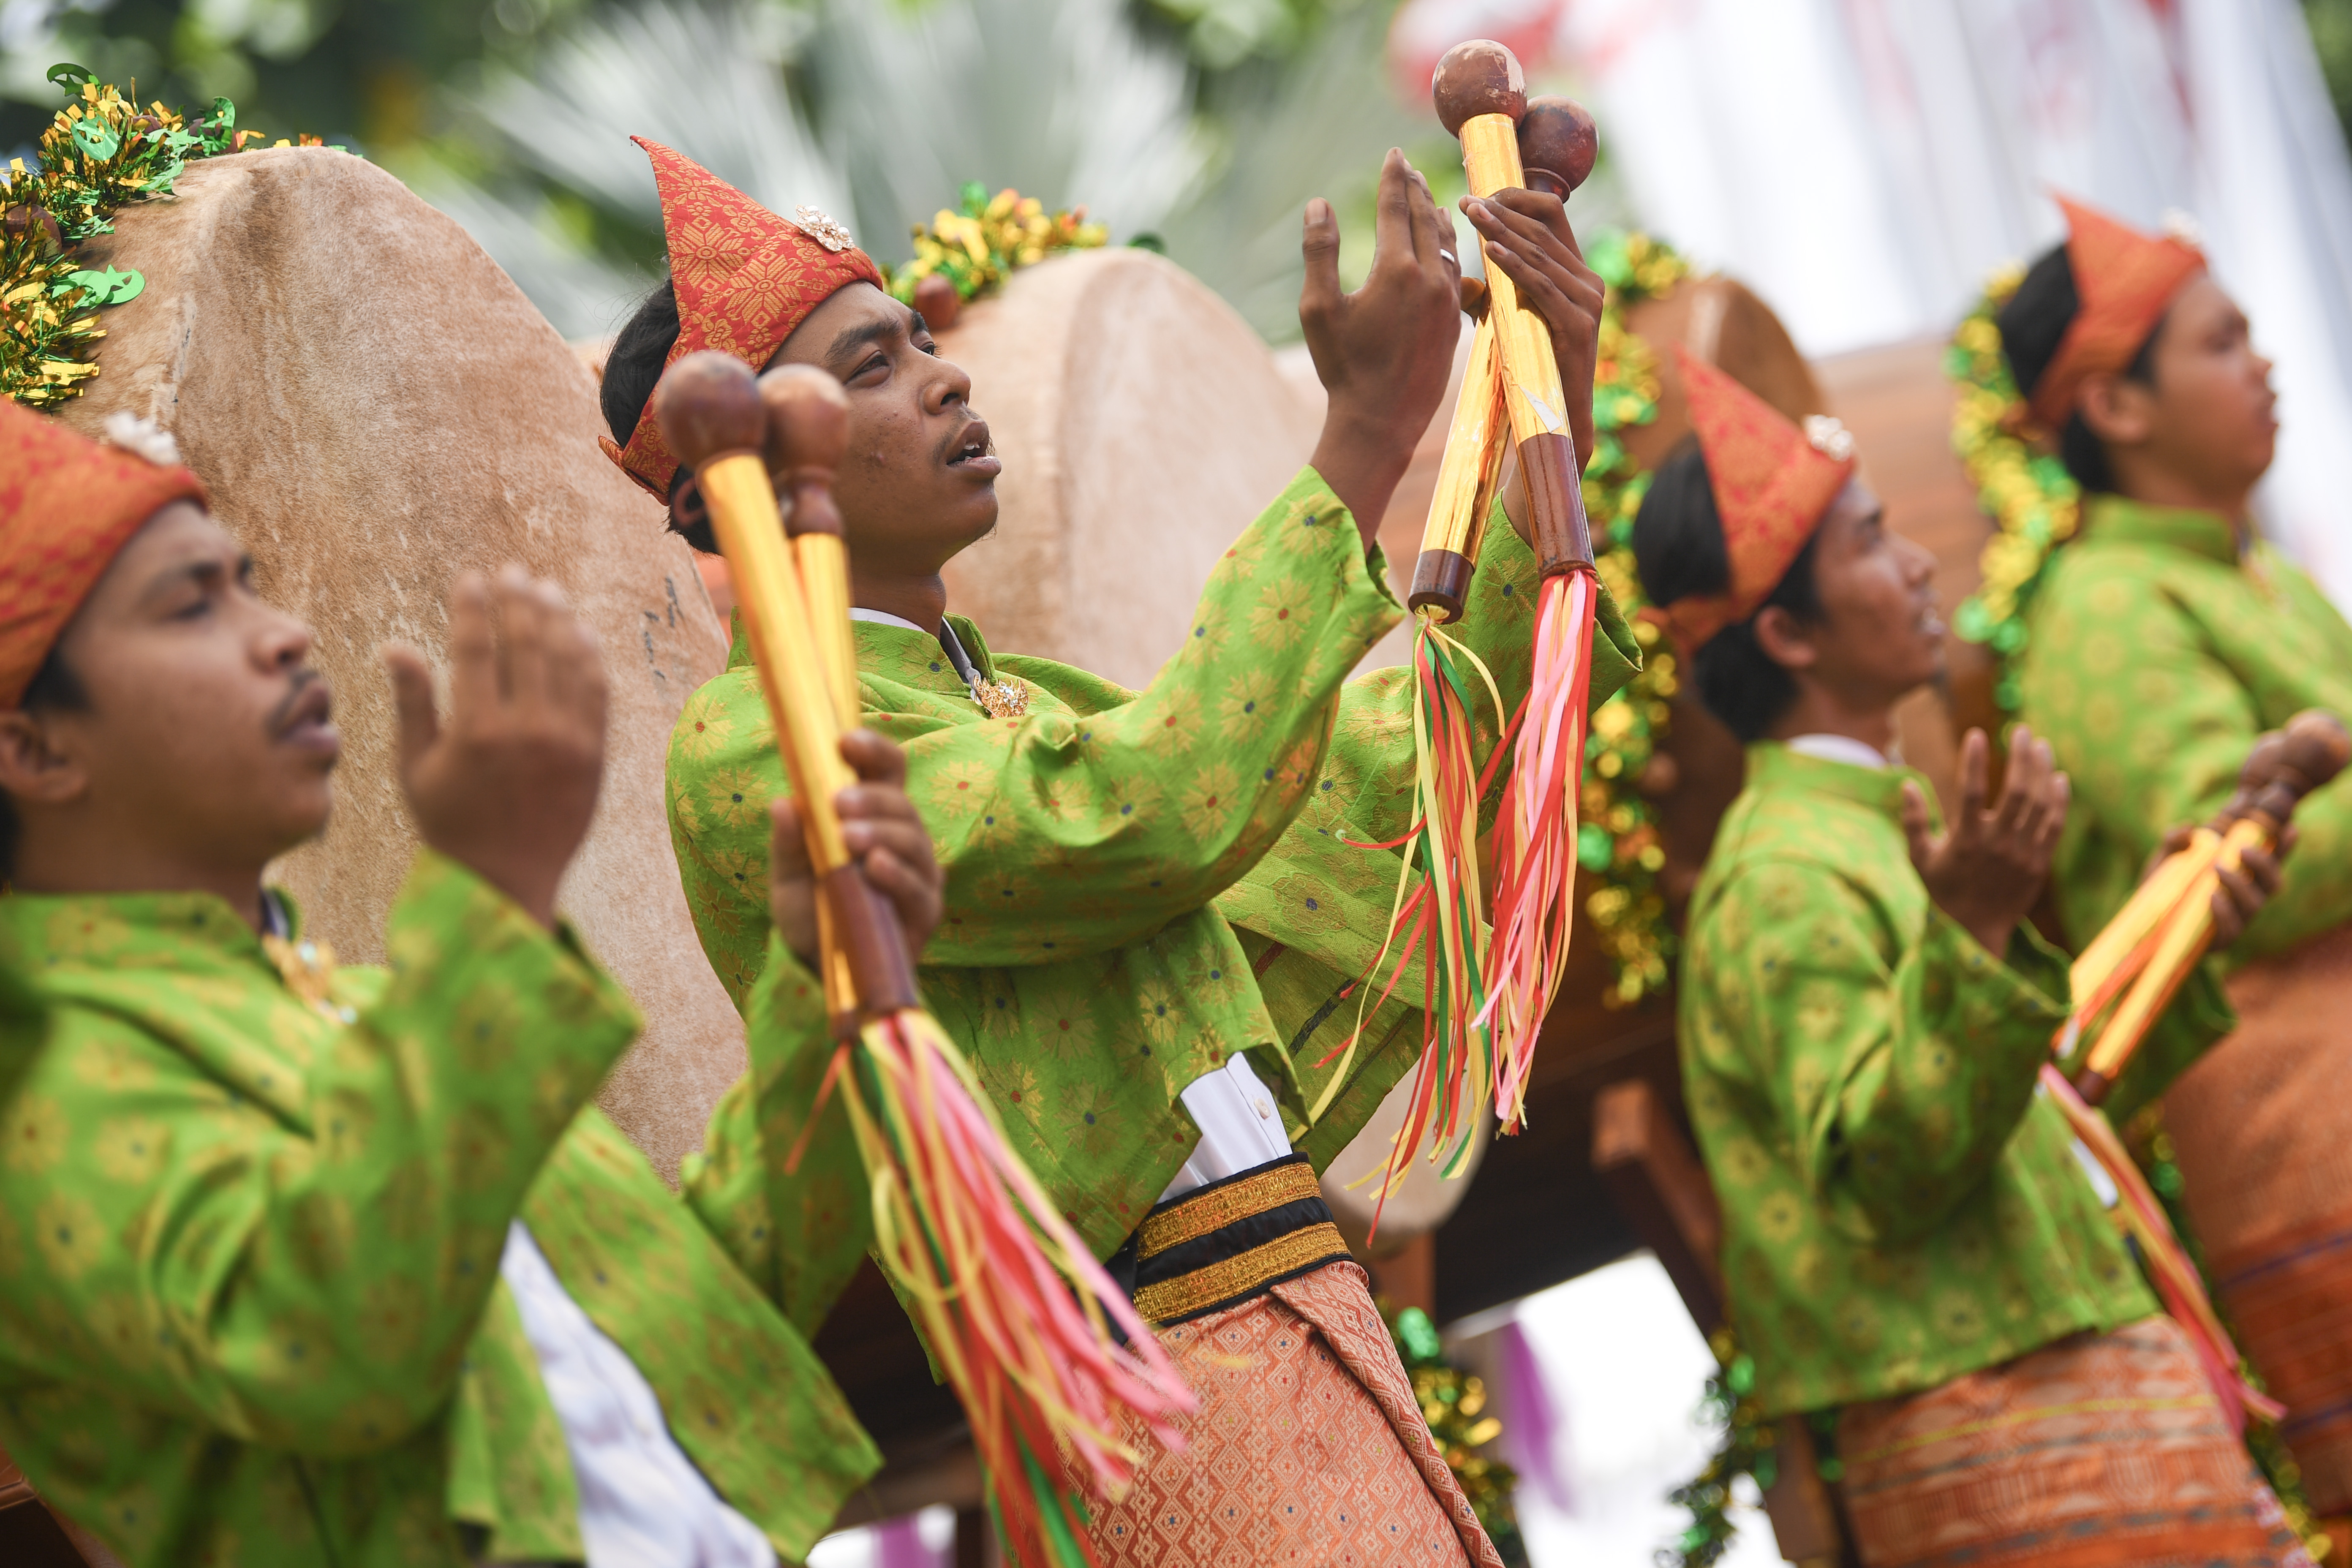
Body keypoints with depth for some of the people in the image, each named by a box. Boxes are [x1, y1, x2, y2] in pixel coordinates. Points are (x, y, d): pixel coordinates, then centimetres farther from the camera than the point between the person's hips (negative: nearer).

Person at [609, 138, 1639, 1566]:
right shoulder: (748, 748, -9)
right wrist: (1369, 429, -18)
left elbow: (1406, 765, 18)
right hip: (1161, 1397, -8)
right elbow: (1156, 816, -22)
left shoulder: (1030, 703, 17)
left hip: (1317, 1328, 8)